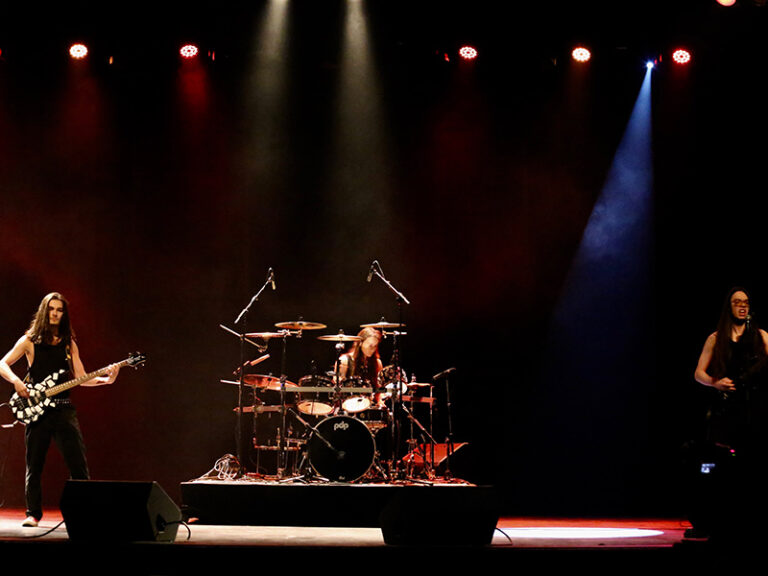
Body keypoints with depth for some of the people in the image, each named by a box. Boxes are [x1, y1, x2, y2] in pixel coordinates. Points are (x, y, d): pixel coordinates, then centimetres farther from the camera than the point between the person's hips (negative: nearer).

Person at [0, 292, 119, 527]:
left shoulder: (69, 343, 13)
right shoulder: (30, 340, 5)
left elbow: (81, 378, 10)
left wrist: (105, 379, -6)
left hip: (64, 409, 2)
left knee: (78, 464, -5)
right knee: (34, 465, 3)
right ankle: (33, 514, 12)